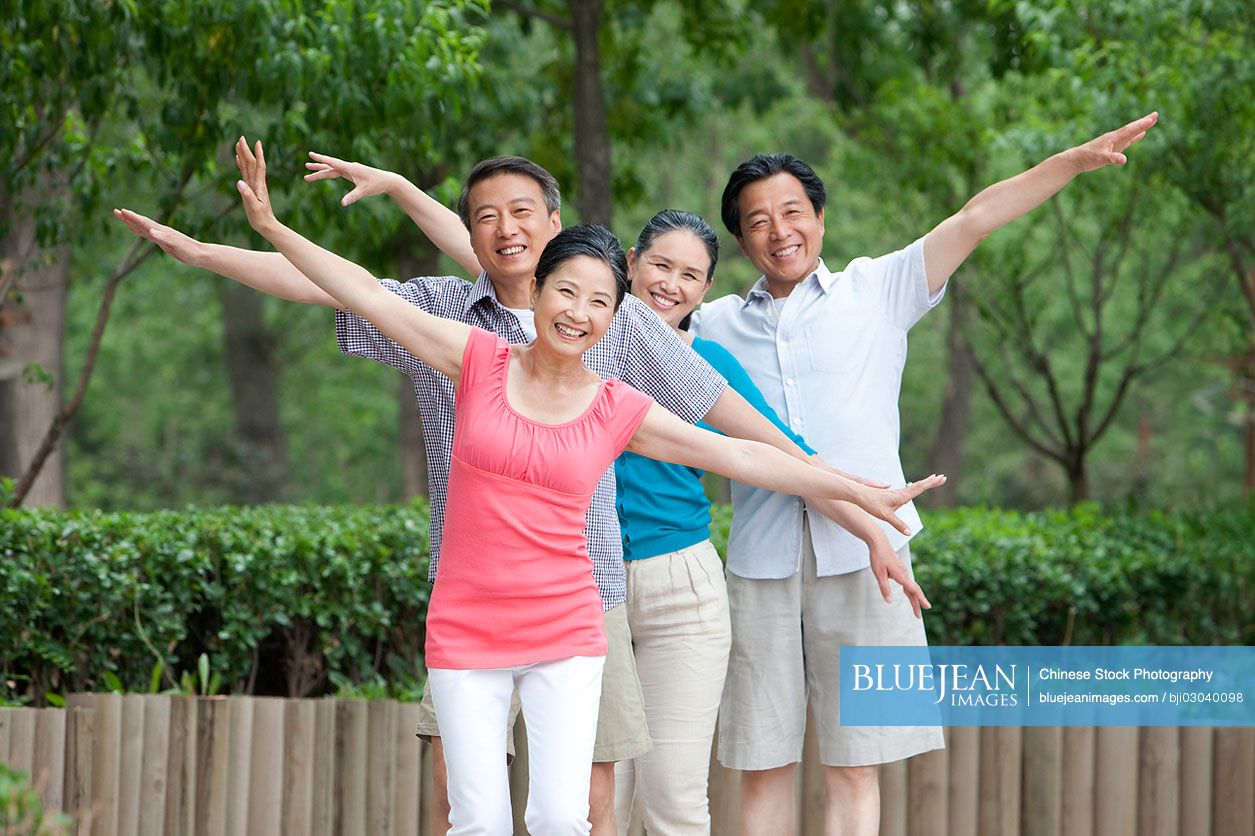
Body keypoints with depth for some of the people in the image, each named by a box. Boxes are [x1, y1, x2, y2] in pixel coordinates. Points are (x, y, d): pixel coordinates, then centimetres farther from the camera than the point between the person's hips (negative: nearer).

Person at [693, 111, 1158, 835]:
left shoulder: (877, 291, 11)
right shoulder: (717, 324, 16)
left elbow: (972, 222, 5)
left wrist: (1075, 161, -3)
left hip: (861, 556, -2)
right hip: (763, 560, 2)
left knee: (854, 769, -3)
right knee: (763, 769, 2)